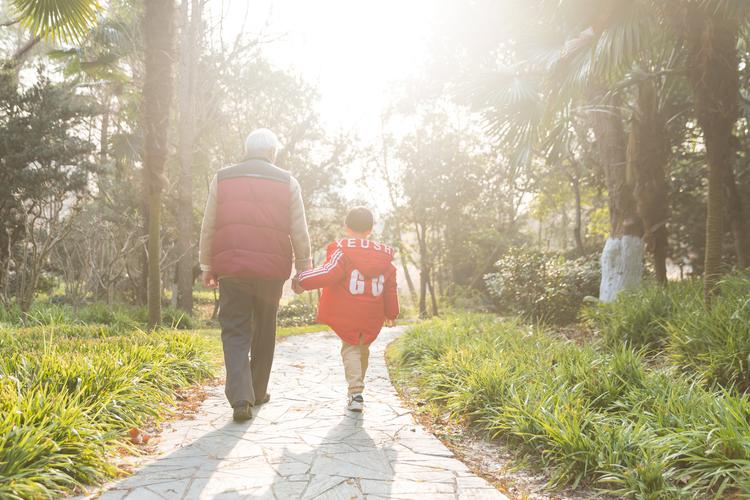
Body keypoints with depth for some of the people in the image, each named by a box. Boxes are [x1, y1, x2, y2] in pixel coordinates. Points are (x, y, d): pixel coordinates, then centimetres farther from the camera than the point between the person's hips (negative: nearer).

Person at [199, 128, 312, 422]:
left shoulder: (222, 179, 7)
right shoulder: (288, 183, 4)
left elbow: (208, 229, 8)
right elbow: (299, 233, 3)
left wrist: (207, 267, 16)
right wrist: (304, 269, 11)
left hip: (231, 268, 0)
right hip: (272, 270, 0)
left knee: (235, 333, 2)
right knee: (264, 332, 15)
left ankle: (241, 398, -13)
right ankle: (258, 392, 26)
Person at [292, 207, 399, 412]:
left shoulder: (342, 250, -9)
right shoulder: (384, 255, 8)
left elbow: (329, 273, -23)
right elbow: (391, 288, 13)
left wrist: (302, 280, -17)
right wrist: (391, 313, 24)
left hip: (346, 314, -4)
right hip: (372, 318, 4)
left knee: (350, 348, 8)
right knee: (363, 348, 21)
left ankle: (356, 392, -7)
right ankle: (357, 388, 28)